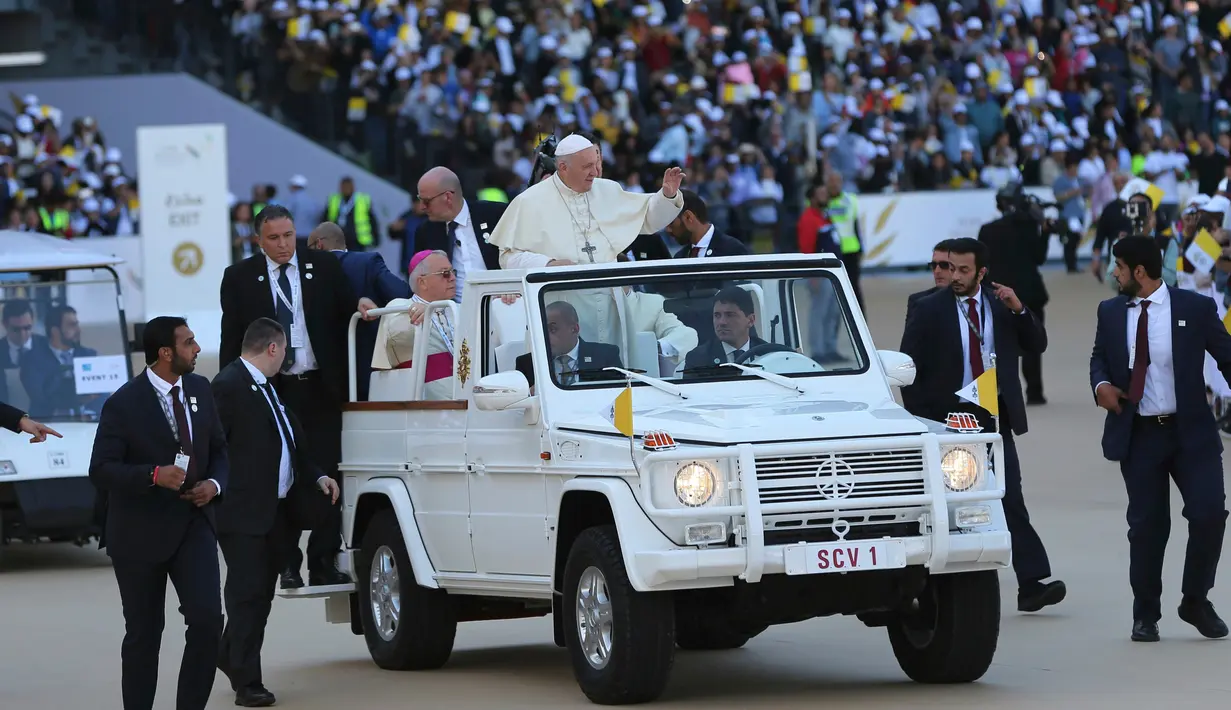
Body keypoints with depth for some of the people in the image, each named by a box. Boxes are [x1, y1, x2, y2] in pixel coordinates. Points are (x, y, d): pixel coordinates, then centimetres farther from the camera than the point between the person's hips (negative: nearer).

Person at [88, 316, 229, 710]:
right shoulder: (124, 404, -13)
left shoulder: (199, 389, 4)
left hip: (192, 525, 4)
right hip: (140, 532, -4)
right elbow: (101, 470, -16)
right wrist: (154, 475, -29)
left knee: (208, 620, -11)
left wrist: (215, 483, -6)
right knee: (143, 634, 6)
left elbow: (219, 449, 15)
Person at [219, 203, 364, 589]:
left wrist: (360, 305, -11)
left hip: (320, 388, 1)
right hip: (272, 392, -1)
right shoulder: (239, 278, 5)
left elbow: (345, 310, 13)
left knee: (327, 476, -1)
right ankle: (288, 566, 7)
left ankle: (324, 564, 5)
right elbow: (231, 340, 5)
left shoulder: (324, 266, 6)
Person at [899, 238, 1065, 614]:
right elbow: (910, 368, 0)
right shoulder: (929, 310, 0)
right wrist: (919, 422, -5)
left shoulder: (1001, 305, 7)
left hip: (994, 417, 1)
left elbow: (1037, 344, 6)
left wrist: (1019, 310, -10)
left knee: (1011, 499, -8)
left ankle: (1032, 584, -15)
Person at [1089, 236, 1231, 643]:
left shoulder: (1195, 308, -2)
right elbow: (1099, 357, 18)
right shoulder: (1111, 313, 7)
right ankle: (1146, 616, 16)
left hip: (1191, 431, -2)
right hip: (1138, 436, 2)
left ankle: (1196, 601, 8)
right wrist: (1101, 384, -4)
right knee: (1146, 525, 3)